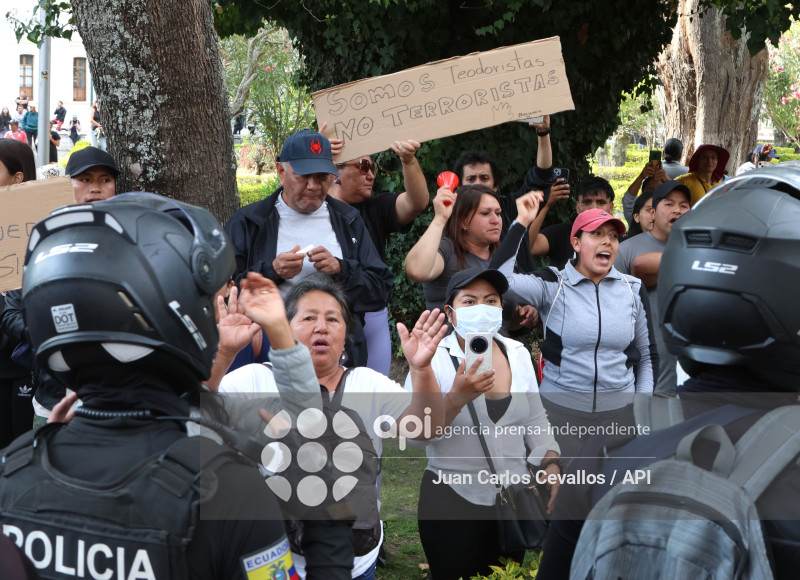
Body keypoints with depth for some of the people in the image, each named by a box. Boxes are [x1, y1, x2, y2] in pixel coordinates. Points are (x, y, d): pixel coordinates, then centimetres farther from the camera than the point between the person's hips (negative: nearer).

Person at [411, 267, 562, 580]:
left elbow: (535, 419, 13)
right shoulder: (434, 357, -10)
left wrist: (551, 464, 0)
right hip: (453, 504, -4)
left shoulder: (518, 353, 4)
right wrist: (456, 398, -32)